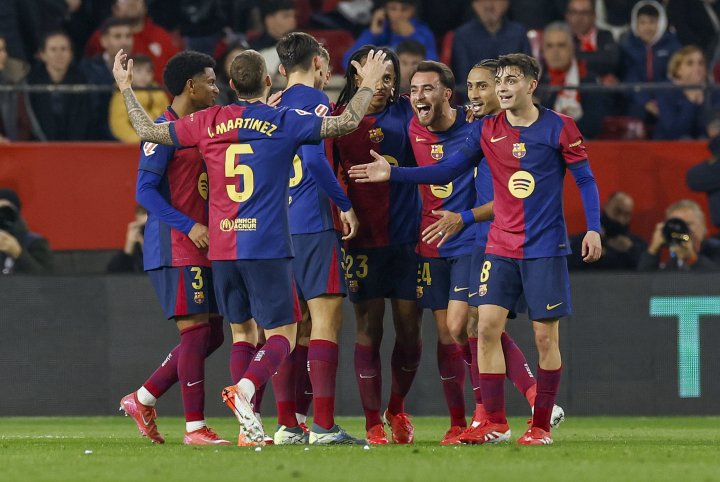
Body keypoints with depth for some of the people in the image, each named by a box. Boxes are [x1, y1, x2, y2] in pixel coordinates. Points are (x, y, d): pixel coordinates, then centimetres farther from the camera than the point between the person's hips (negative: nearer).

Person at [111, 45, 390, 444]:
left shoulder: (208, 122, 5)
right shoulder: (284, 122, -3)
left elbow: (148, 131, 10)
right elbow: (346, 123, -4)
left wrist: (126, 88, 23)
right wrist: (368, 84, 11)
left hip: (221, 249, 4)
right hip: (267, 247, -4)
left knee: (243, 331, 14)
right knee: (282, 333, 1)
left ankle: (248, 428, 6)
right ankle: (245, 388, -26)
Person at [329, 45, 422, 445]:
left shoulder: (405, 114, 5)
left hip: (407, 233, 1)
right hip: (362, 236, -1)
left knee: (409, 327, 3)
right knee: (369, 326, -1)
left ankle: (397, 408, 25)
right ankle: (373, 423, 5)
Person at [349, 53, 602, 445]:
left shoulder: (558, 128, -4)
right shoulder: (486, 130, 5)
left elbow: (585, 179, 0)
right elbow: (450, 170, 9)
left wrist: (593, 228, -10)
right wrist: (393, 173, 3)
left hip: (545, 248, -3)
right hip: (500, 247, 3)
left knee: (546, 335, -2)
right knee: (487, 326, -7)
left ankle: (541, 426, 8)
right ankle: (495, 423, -2)